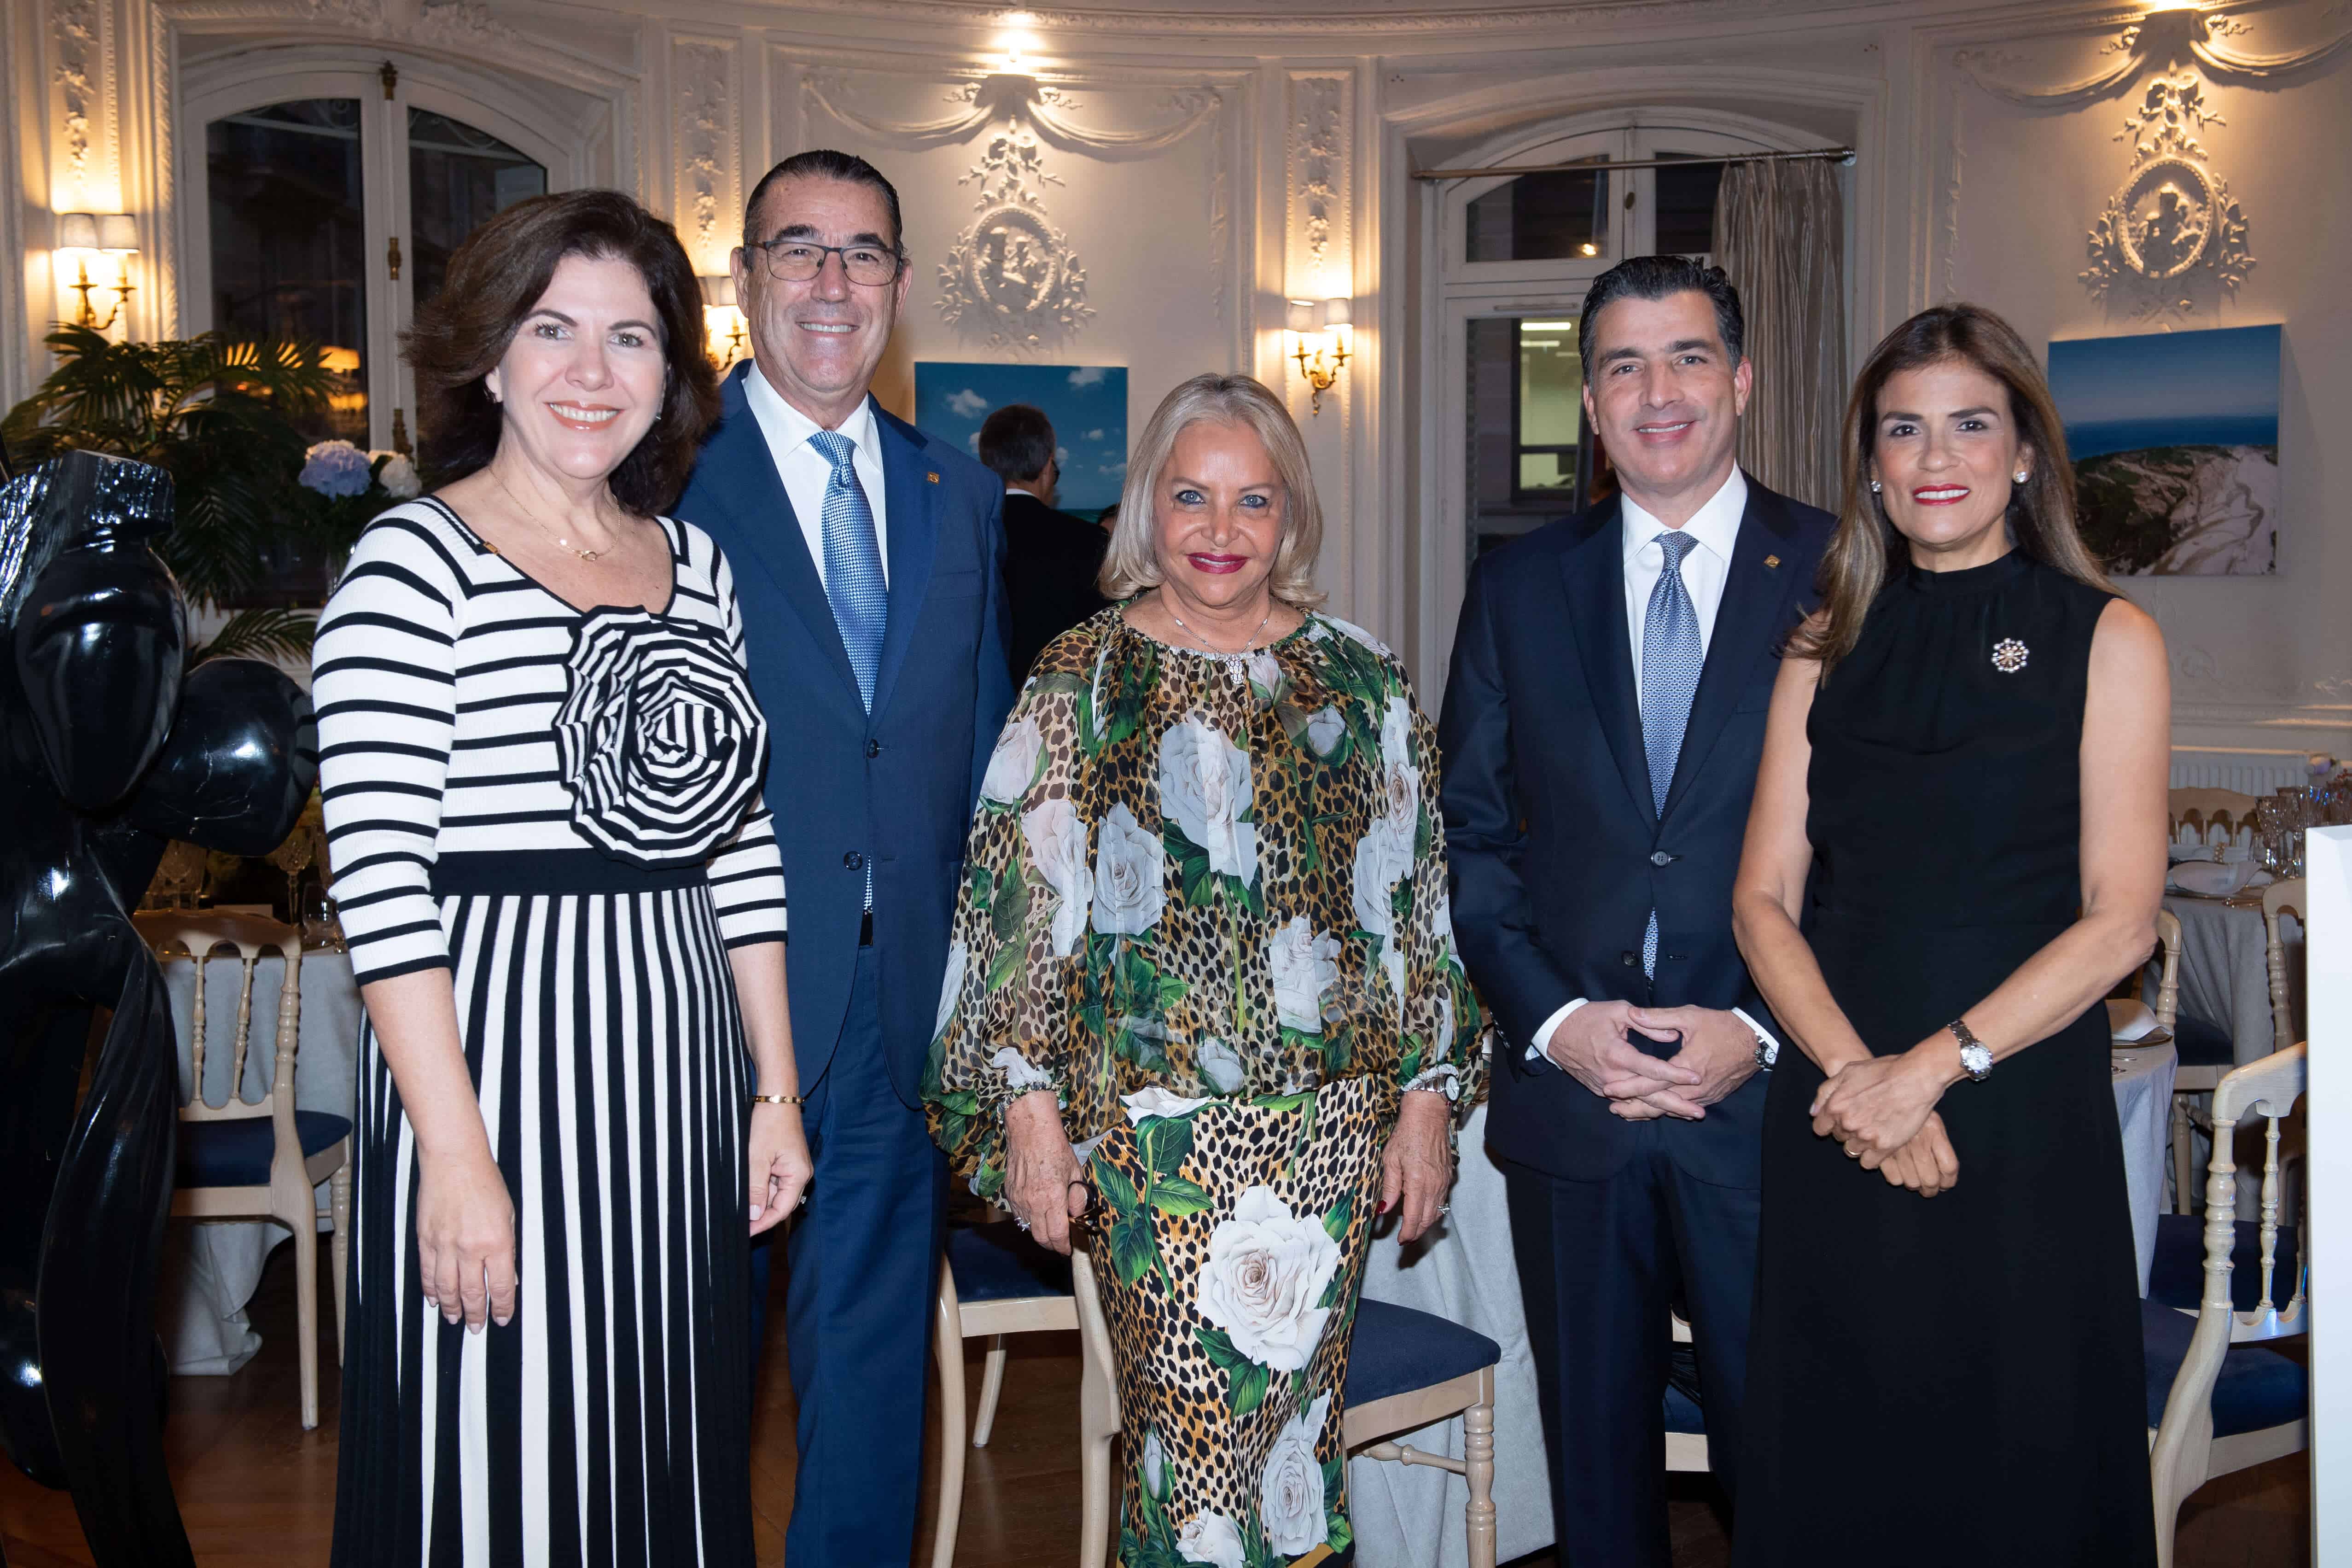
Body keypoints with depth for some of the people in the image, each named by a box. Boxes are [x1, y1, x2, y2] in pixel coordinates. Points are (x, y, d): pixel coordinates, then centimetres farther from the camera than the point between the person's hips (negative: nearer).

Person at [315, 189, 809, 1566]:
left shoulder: (695, 564, 10)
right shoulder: (414, 562, -8)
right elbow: (378, 876, -14)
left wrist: (776, 1090, 10)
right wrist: (456, 1157, -18)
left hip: (681, 1070, 6)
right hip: (489, 1052, -5)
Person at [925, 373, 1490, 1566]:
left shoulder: (1365, 686, 7)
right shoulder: (1079, 683, 2)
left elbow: (1417, 900, 9)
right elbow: (1021, 900, -1)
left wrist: (1428, 1095, 6)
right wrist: (1031, 1105, -5)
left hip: (1325, 1126, 2)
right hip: (1147, 1124, -2)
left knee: (1295, 1415, 6)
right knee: (1187, 1427, -1)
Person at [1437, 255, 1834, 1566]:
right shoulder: (1520, 588, 8)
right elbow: (1471, 833, 6)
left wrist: (1762, 1031, -12)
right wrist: (1552, 1017, -7)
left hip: (1772, 1099, -2)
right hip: (1569, 1099, 2)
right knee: (1596, 1456, 15)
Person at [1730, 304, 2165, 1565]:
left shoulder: (2105, 640, 1)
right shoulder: (1827, 649, 10)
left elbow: (2118, 919, -6)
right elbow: (1764, 898, 4)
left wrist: (1935, 1062, -15)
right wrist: (1853, 1072, -12)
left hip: (2023, 1110, -2)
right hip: (1834, 1116, 3)